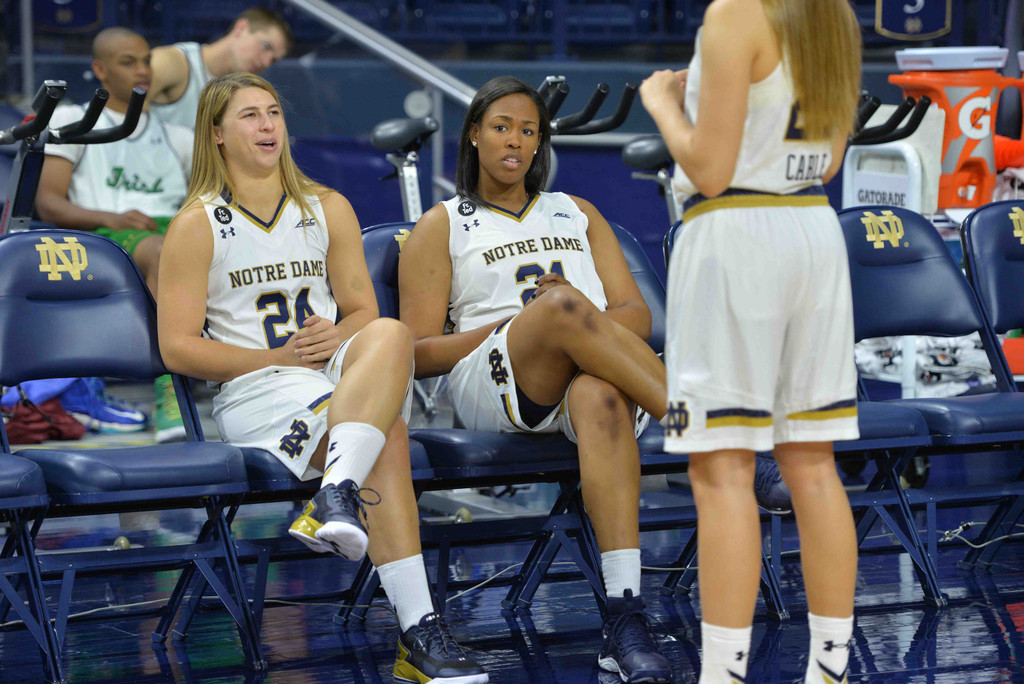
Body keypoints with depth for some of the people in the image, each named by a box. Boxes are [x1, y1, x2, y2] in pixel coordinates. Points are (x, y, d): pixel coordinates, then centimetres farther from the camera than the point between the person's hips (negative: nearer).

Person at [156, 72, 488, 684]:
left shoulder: (328, 208, 20)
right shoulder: (198, 225, 7)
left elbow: (362, 310, 16)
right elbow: (178, 348, -1)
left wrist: (337, 338, -10)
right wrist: (280, 358, -11)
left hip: (341, 375, 4)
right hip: (254, 394, -4)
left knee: (390, 336, -36)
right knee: (388, 434, -36)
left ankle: (336, 498, -54)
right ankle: (419, 633, -48)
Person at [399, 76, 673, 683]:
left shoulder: (578, 214, 30)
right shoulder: (442, 227, 21)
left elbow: (637, 315, 18)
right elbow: (420, 353, 9)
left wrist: (579, 317, -6)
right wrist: (524, 323, -5)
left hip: (585, 375, 2)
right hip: (491, 385, -2)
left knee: (603, 397, -40)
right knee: (563, 306, -37)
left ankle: (626, 618, -54)